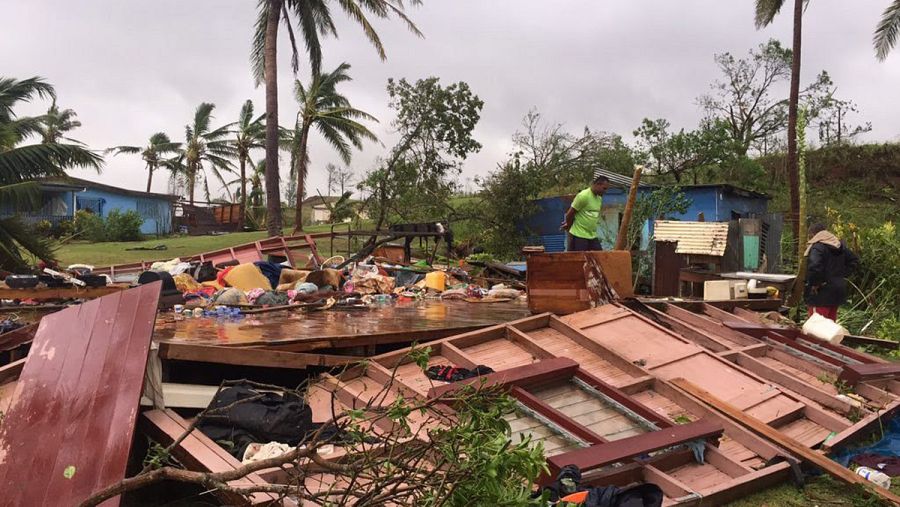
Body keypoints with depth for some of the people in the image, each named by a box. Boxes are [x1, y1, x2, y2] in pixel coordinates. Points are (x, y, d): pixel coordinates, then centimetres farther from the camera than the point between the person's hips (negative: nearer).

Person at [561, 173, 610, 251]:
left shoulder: (599, 198, 13)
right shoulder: (583, 196, -15)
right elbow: (570, 214, -11)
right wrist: (569, 226, 7)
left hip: (592, 236, 8)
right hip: (579, 236, -8)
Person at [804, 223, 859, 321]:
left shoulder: (817, 247, -17)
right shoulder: (840, 245, 12)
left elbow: (814, 267, -32)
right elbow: (854, 261, 21)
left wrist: (814, 284, -19)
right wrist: (842, 275, 13)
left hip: (821, 294, -9)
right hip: (837, 292, 9)